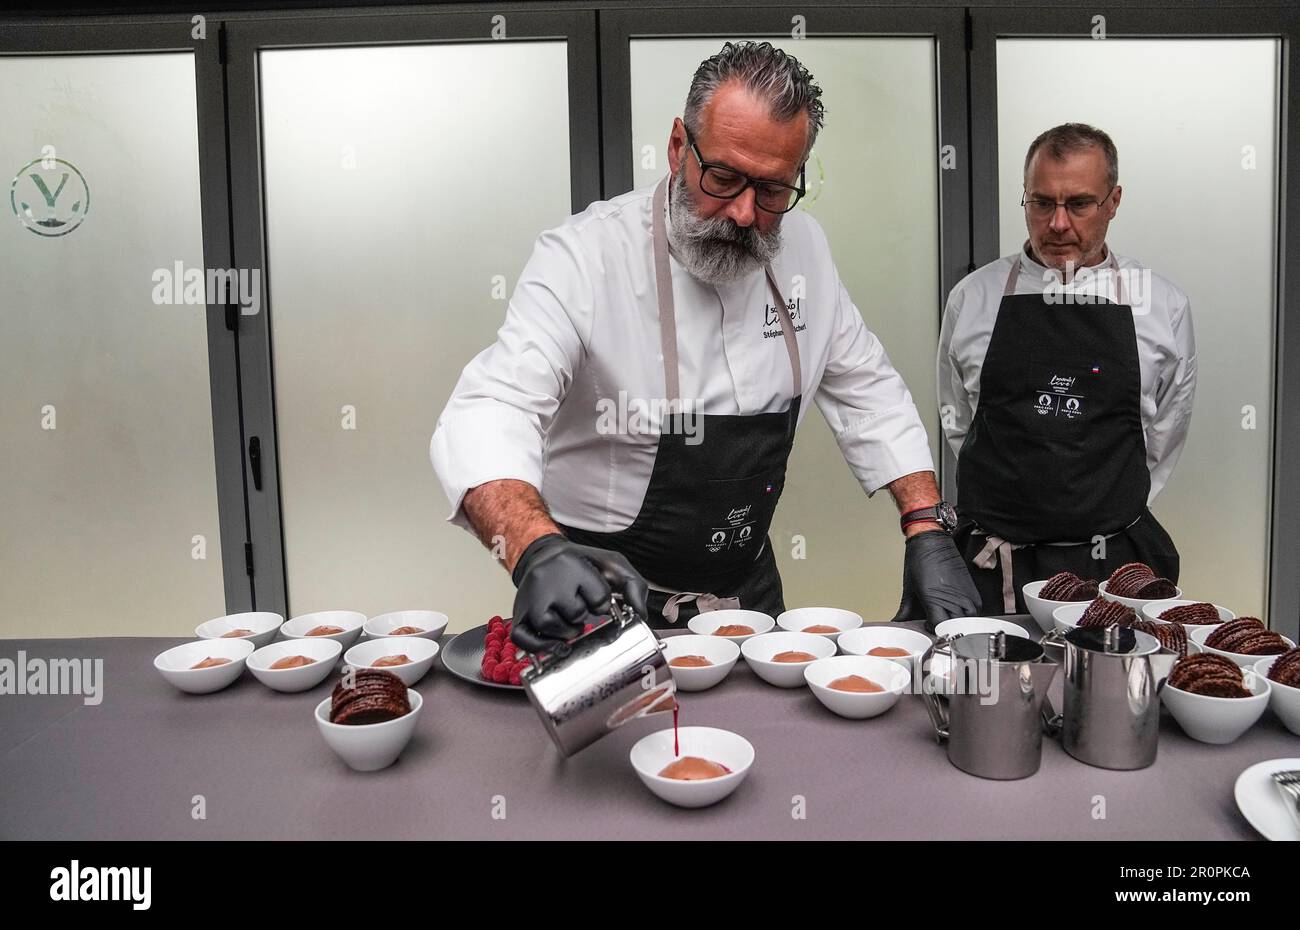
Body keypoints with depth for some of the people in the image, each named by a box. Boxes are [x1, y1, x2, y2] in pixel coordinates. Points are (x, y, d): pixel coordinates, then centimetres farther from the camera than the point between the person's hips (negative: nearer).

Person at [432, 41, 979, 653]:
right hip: (608, 600, -4)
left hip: (749, 588, 5)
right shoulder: (585, 256, -20)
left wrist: (927, 533, -4)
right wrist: (537, 551, -50)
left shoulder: (801, 247, -1)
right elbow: (488, 414, -30)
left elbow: (867, 390, 7)